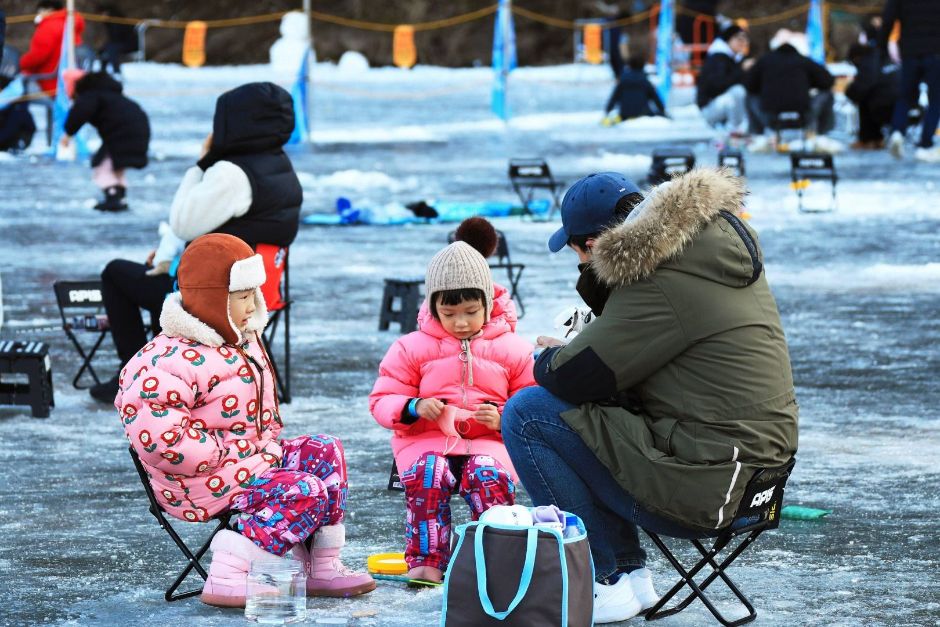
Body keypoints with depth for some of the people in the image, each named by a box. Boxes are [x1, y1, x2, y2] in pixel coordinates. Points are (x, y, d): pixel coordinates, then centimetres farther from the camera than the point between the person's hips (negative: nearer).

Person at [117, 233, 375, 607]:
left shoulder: (242, 341, 12)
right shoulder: (174, 359, -23)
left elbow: (263, 408, 29)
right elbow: (155, 429, -33)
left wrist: (269, 445, 9)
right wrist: (219, 457, -25)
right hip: (203, 484, -10)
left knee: (325, 452, 5)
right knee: (304, 493, -21)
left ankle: (322, 567, 0)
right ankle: (226, 578, -27)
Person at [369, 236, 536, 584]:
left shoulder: (512, 350, 9)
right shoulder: (412, 348, 9)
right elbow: (382, 401, 8)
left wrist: (504, 419, -12)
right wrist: (414, 408, -14)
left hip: (490, 441, 0)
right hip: (427, 440, 0)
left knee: (490, 477, -34)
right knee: (426, 476, -33)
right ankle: (426, 560, -28)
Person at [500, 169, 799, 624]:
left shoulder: (663, 286, -20)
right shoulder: (719, 238, 10)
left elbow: (572, 377, -15)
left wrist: (548, 359, 7)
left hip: (703, 492, -10)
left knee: (525, 414, -6)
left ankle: (610, 581, 0)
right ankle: (628, 570, 20)